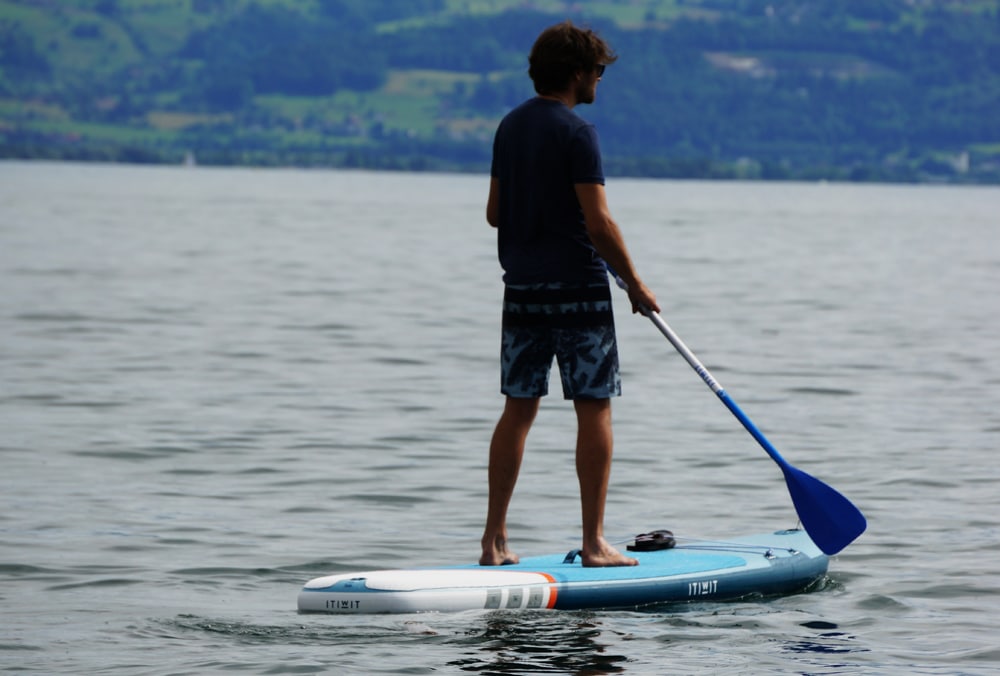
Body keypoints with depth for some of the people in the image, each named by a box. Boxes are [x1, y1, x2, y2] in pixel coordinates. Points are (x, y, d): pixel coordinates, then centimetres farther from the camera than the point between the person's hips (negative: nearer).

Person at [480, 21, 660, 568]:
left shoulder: (510, 127, 9)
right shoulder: (576, 133, -14)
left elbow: (494, 212, 13)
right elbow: (598, 223, -17)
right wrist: (635, 284, -7)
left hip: (521, 288, 7)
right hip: (576, 288, -7)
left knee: (518, 410, 10)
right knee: (593, 411, -1)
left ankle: (494, 539, 8)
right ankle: (594, 543, -2)